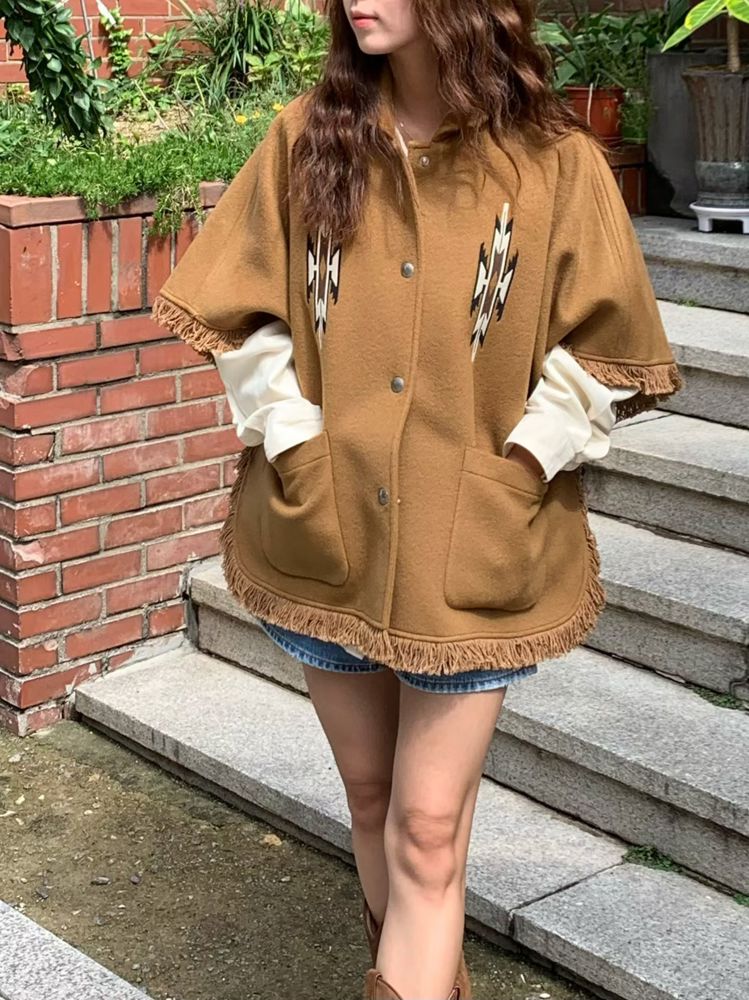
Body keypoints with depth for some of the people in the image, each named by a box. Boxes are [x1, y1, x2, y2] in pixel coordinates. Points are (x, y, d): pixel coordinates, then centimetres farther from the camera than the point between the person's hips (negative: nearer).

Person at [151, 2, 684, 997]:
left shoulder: (556, 163, -8)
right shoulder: (308, 138, 0)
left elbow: (600, 352, -2)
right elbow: (242, 315, 5)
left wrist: (512, 466, -10)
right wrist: (294, 442, -5)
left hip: (475, 554, -3)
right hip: (326, 535, 3)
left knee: (429, 831, 0)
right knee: (372, 796, 18)